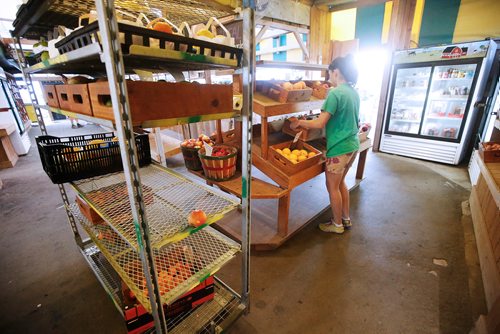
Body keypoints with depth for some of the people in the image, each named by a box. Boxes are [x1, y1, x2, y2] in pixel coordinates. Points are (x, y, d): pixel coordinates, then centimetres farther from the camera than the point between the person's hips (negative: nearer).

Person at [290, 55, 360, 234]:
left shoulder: (335, 93, -18)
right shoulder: (353, 92, 9)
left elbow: (320, 123, -23)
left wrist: (299, 122, -9)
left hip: (339, 148, -9)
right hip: (353, 145, 9)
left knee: (332, 187, 8)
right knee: (340, 182, 22)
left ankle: (337, 224, 24)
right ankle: (346, 219, 35)